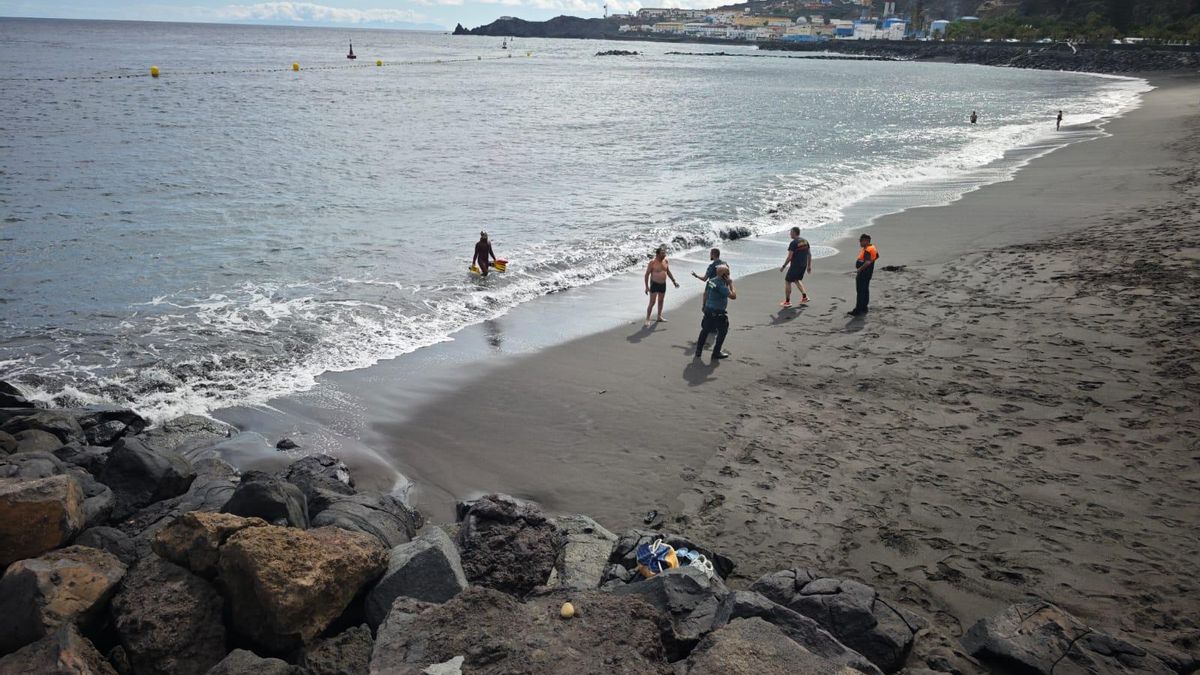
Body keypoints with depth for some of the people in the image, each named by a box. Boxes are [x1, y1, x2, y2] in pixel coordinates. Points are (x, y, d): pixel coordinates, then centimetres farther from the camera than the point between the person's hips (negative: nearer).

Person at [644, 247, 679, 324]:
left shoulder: (665, 261, 4)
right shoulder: (652, 262, -15)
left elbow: (668, 272, 18)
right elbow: (647, 274, -11)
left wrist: (674, 281, 14)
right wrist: (647, 287, -15)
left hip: (663, 284, 6)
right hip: (654, 284, -6)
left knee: (661, 301, 15)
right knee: (652, 302, -6)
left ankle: (659, 316, 29)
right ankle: (647, 318, 4)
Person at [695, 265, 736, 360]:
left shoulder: (711, 281, 4)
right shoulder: (721, 285, -23)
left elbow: (706, 295, 14)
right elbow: (733, 296, -23)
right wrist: (731, 283, -13)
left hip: (708, 310, 8)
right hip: (718, 313, -8)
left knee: (705, 330, 19)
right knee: (722, 331, 10)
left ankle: (698, 351, 25)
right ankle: (716, 353, 14)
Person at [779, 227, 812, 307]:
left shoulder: (793, 243, -16)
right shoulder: (805, 241, 6)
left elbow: (789, 257, -17)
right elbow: (809, 254, 9)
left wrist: (783, 267, -7)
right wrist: (809, 266, 16)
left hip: (795, 266, -7)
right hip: (803, 265, 8)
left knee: (787, 281, 5)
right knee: (797, 280, 26)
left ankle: (787, 302, 7)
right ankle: (804, 297, 21)